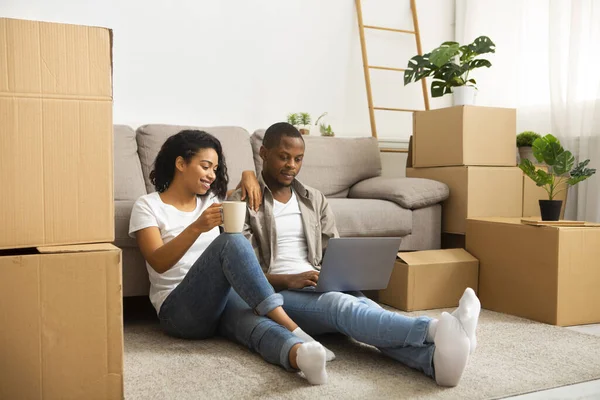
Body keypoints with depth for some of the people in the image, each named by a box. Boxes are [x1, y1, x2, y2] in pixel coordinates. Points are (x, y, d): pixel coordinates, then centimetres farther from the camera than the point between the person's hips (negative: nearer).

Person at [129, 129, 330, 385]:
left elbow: (247, 190, 36)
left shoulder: (210, 199, 20)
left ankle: (299, 353, -66)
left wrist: (249, 175, 11)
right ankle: (289, 326, -39)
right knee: (231, 242, -32)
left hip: (222, 297, 5)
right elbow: (159, 263, -12)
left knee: (254, 321, -35)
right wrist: (196, 228, -27)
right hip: (179, 309, -4)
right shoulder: (147, 206, 3)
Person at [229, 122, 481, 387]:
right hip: (276, 293, -4)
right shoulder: (243, 202, 2)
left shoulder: (315, 200, 17)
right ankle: (435, 330, -63)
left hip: (321, 287, 5)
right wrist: (288, 280, -22)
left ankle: (436, 358, -62)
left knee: (363, 305, -32)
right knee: (340, 304, -37)